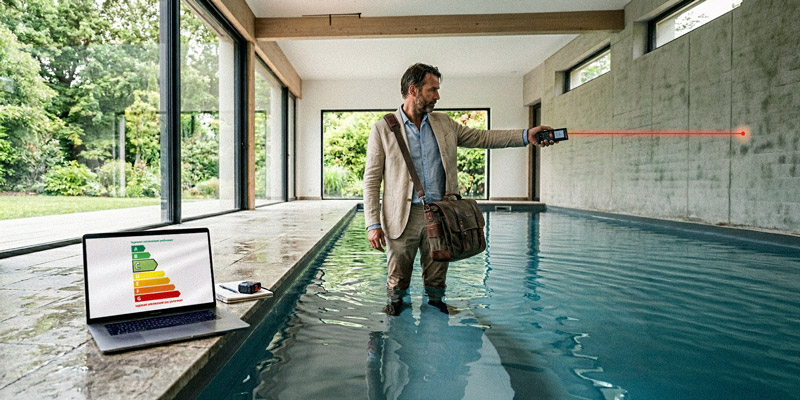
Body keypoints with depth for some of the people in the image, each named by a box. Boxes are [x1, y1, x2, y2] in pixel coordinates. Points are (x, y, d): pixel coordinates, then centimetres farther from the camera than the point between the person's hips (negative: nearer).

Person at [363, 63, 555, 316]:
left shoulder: (443, 123, 11)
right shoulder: (383, 129, -2)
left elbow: (481, 137, 14)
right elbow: (372, 179, -3)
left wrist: (526, 136, 4)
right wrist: (373, 224, -10)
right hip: (403, 216, -3)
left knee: (436, 275, 12)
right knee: (398, 274, 8)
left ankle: (435, 302, 33)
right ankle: (395, 301, 33)